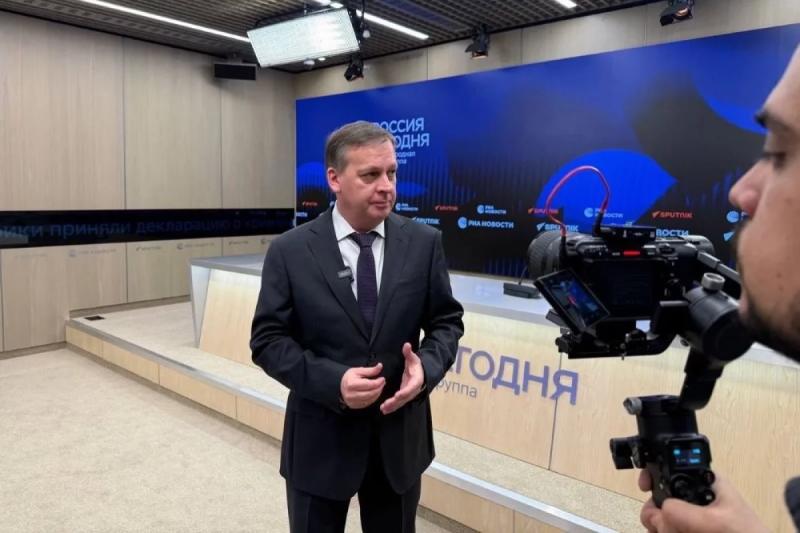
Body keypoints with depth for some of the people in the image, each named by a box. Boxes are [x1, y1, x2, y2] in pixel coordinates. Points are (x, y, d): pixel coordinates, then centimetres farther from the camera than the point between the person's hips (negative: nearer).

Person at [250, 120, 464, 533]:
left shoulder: (424, 243, -4)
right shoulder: (290, 251, -8)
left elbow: (446, 321, 2)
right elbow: (268, 340, -8)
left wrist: (426, 366, -18)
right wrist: (333, 381, -23)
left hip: (401, 436, 2)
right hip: (320, 440, -1)